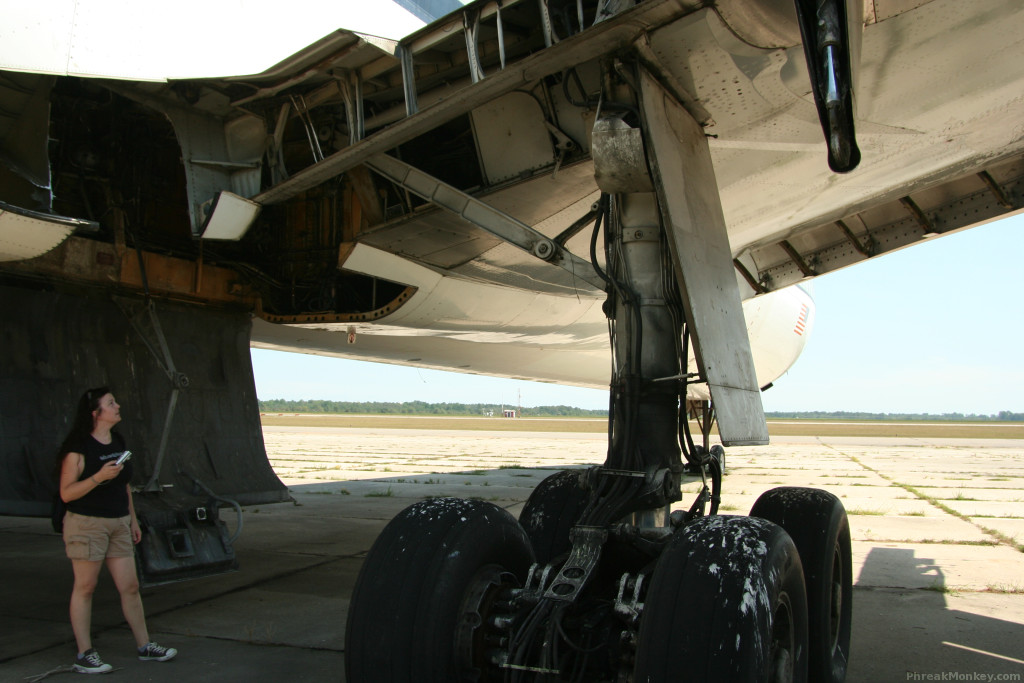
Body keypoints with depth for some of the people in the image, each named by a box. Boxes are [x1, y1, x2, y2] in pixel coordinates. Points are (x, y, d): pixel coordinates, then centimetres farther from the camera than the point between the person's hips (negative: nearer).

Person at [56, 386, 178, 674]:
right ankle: (84, 654, 13)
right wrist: (98, 477, -26)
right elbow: (66, 493, -14)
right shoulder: (78, 448, -12)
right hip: (86, 523, -6)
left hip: (118, 523, 6)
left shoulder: (119, 442, 10)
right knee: (85, 587, 3)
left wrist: (133, 519, 17)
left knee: (130, 586, 7)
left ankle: (145, 646, 16)